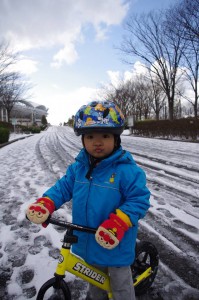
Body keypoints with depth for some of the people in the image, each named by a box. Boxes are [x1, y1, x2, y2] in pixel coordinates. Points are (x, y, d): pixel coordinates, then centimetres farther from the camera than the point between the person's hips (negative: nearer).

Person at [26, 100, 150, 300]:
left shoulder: (126, 169, -25)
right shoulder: (78, 167, -6)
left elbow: (139, 199, -23)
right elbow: (63, 187, 1)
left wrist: (118, 223, -35)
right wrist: (45, 203, -16)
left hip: (115, 243, -6)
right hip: (88, 240, 6)